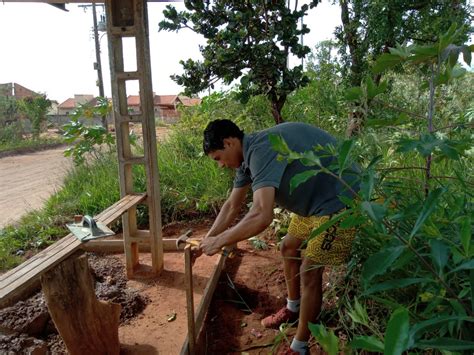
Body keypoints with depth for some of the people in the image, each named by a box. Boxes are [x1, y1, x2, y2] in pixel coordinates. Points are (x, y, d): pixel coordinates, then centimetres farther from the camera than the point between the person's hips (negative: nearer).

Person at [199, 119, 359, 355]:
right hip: (313, 199, 10)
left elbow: (262, 216, -38)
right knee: (289, 249, 19)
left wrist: (219, 241, -24)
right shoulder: (248, 156, 3)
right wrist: (206, 241, 12)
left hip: (338, 200, -10)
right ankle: (293, 309, 40)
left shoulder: (261, 150, -29)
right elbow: (232, 205, 12)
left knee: (309, 271, -6)